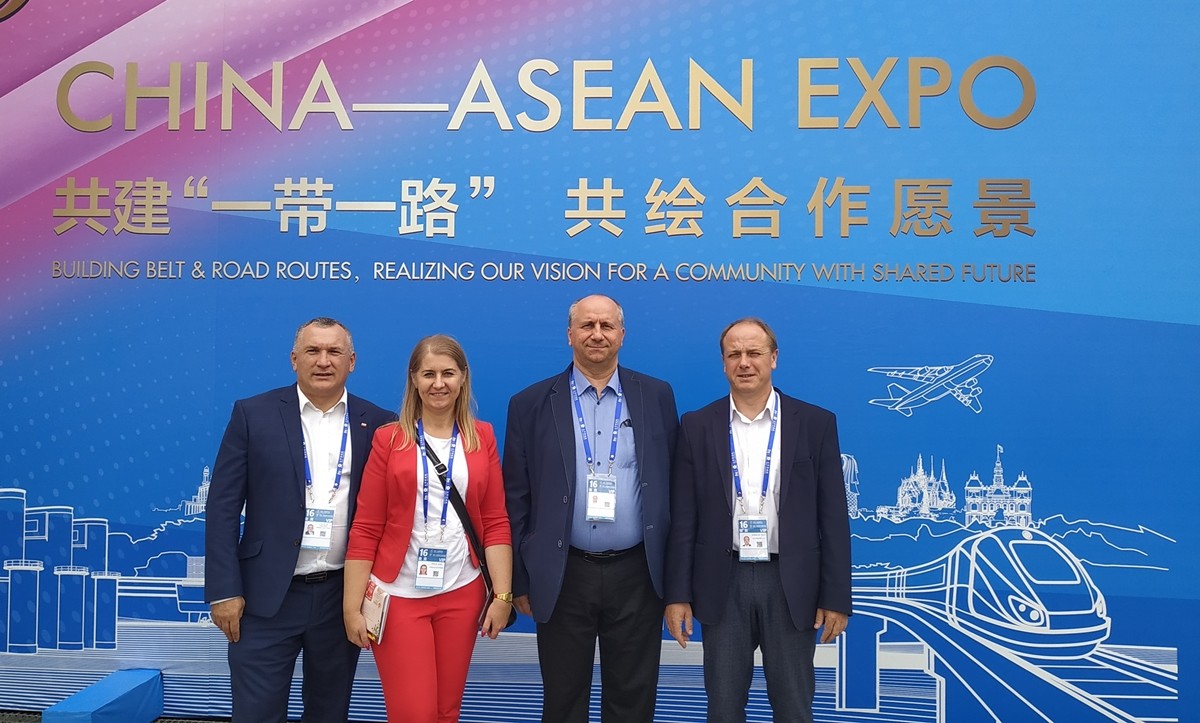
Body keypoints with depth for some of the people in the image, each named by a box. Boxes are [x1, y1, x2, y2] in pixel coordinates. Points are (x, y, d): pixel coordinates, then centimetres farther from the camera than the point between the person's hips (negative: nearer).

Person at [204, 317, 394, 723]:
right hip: (267, 595, -1)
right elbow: (222, 507, -3)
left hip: (344, 596, 2)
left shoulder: (378, 425, 1)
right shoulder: (253, 414, -2)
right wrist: (224, 590, -8)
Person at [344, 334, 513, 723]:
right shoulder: (388, 439, 0)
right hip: (400, 595, -2)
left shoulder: (482, 437, 6)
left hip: (462, 594, 2)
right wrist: (352, 606, -5)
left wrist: (503, 594, -3)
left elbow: (496, 522, 4)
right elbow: (366, 528, -2)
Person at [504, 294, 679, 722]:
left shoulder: (657, 397, 3)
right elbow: (516, 499, 2)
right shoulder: (532, 404, 1)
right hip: (563, 576, 0)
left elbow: (673, 485, 4)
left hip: (637, 574, 1)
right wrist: (520, 579, 0)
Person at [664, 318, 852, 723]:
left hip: (791, 584, 0)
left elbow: (833, 517, 0)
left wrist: (836, 597, -3)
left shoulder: (815, 423, 0)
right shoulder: (697, 426, 2)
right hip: (723, 585, 1)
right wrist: (677, 594, -2)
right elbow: (683, 519, 1)